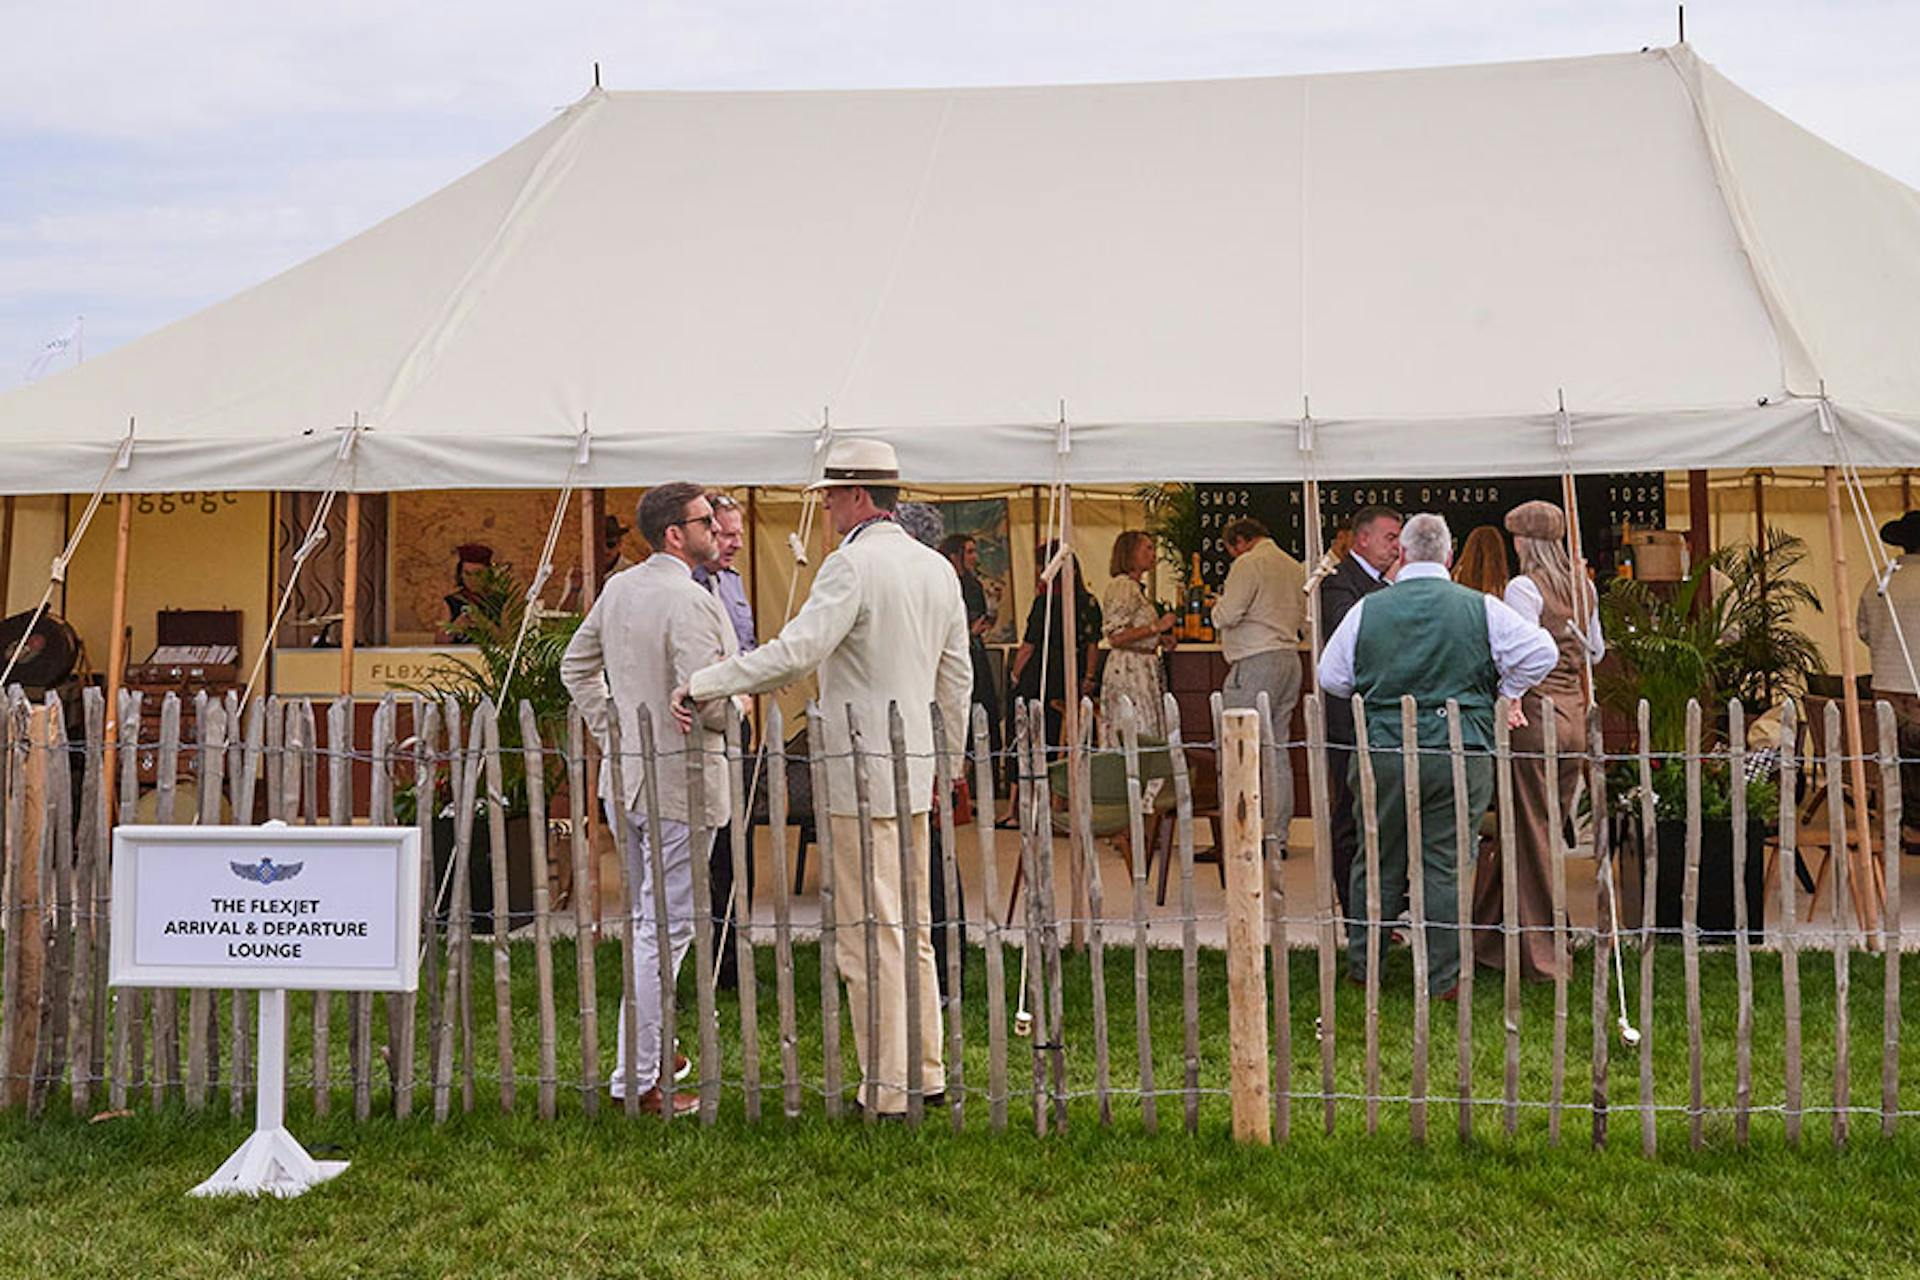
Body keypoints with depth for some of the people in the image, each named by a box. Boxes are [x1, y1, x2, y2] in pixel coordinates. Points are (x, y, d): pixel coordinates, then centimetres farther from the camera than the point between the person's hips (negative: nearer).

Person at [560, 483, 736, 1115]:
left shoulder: (618, 588, 9)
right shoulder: (691, 602, -19)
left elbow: (576, 666, 18)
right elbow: (705, 702, -25)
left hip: (626, 778, 9)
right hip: (677, 784, -9)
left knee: (648, 921, 22)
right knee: (665, 931, -3)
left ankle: (649, 1047, 34)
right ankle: (637, 1079, 2)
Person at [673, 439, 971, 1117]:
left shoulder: (853, 564, -14)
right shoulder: (937, 568, 12)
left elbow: (796, 651, -25)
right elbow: (957, 678, 17)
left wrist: (702, 684, -19)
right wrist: (946, 758, 25)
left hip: (862, 770, -9)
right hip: (914, 768, 9)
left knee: (868, 932, -3)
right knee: (910, 927, 16)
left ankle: (887, 1089, 3)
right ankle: (927, 1072, 23)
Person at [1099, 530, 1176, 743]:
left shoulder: (1135, 587, 18)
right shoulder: (1122, 586, -12)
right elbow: (1116, 637, -19)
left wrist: (1159, 639, 12)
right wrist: (1156, 627, -17)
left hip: (1143, 669, 10)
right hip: (1130, 668, -10)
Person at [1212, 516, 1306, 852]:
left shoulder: (1248, 564, -9)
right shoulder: (1295, 567, 16)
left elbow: (1227, 616, -15)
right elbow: (1304, 621, 19)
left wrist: (1219, 603, 6)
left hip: (1256, 663, -8)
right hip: (1290, 658, 8)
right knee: (1278, 748, 10)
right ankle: (1278, 836, 13)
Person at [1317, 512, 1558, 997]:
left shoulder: (1368, 609, 0)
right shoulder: (1481, 609, -2)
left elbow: (1332, 678, 7)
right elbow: (1542, 652, -4)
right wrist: (1506, 693, 10)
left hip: (1384, 752, 1)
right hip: (1461, 754, -1)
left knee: (1379, 862, 13)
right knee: (1447, 866, 5)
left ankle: (1362, 966, 24)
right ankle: (1443, 979, 10)